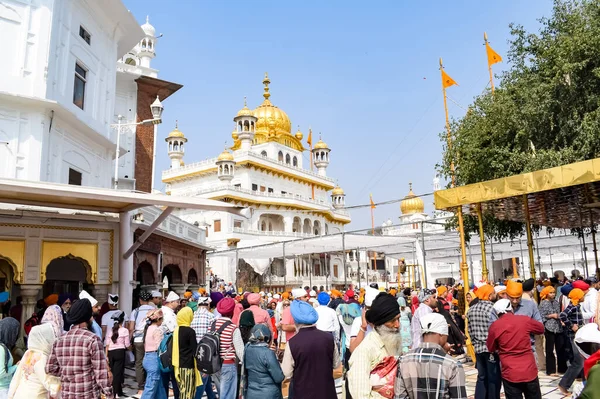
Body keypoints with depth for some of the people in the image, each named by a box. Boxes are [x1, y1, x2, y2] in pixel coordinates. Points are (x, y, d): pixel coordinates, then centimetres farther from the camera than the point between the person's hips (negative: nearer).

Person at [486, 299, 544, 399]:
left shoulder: (494, 326, -6)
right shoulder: (525, 320, -4)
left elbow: (491, 348, 5)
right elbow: (541, 328, 17)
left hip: (510, 374, -1)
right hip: (530, 372, 2)